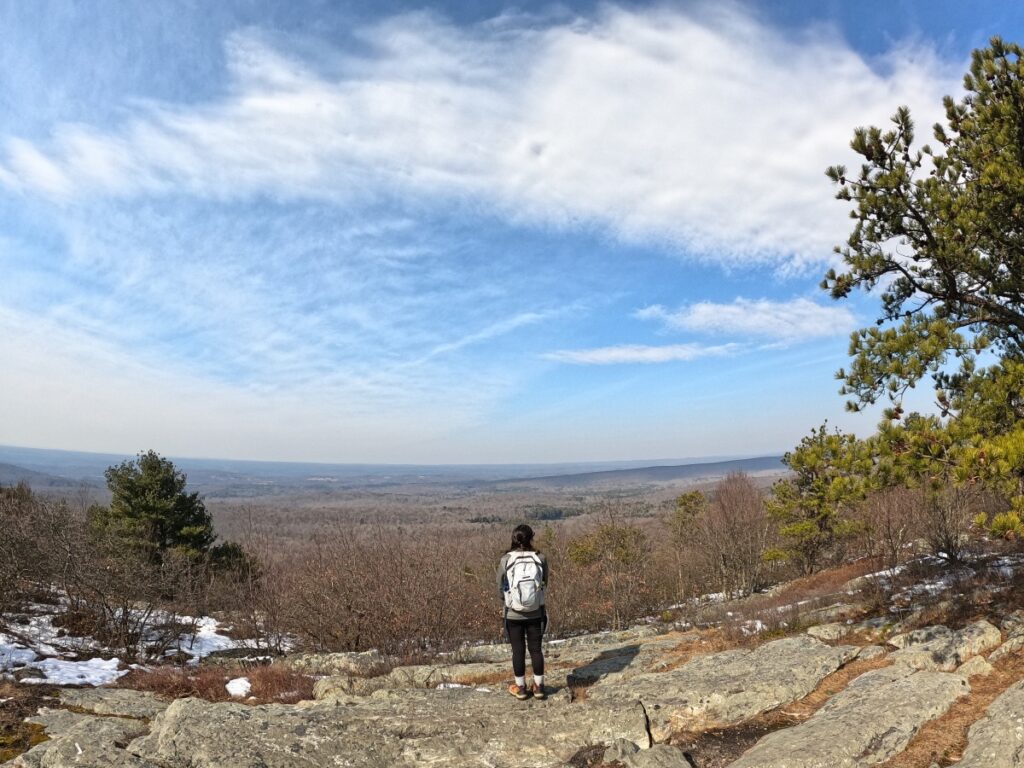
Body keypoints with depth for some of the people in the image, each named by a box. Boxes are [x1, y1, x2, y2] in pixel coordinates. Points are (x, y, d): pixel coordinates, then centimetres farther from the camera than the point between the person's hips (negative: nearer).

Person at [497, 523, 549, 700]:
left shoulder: (505, 560, -13)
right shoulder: (540, 558, -13)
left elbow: (501, 587, -3)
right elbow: (544, 584, -1)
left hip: (513, 614, -1)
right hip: (536, 613, 1)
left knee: (518, 650, 13)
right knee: (536, 649, 15)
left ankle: (520, 688, 26)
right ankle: (539, 687, 25)